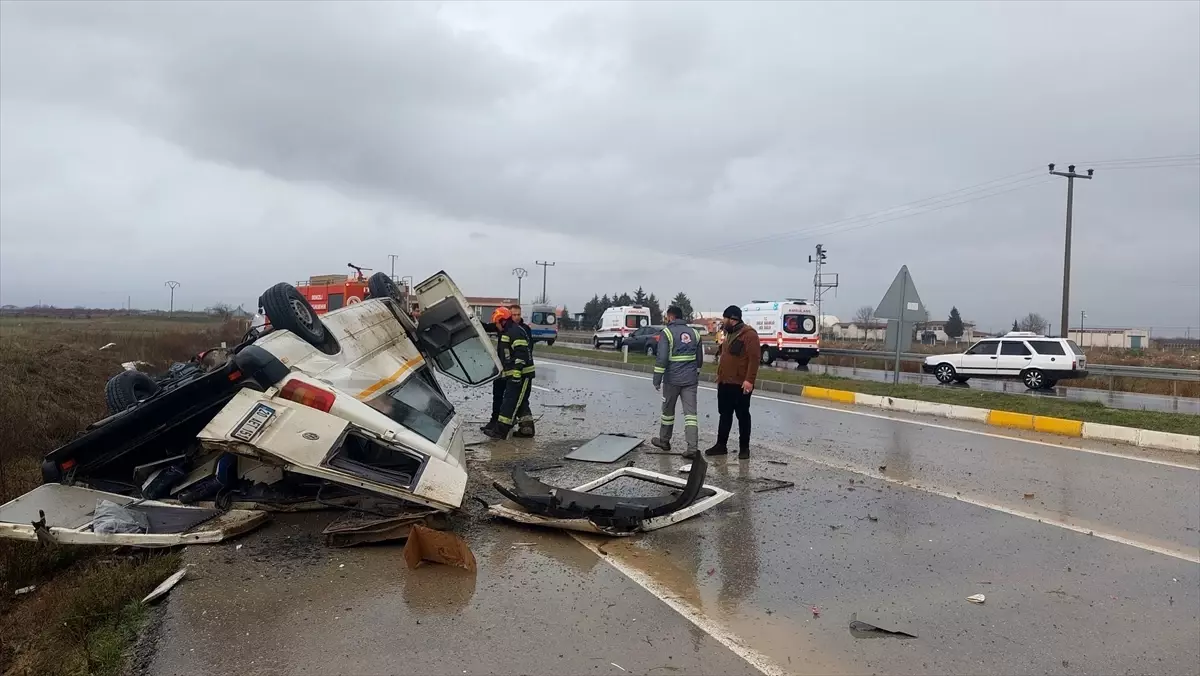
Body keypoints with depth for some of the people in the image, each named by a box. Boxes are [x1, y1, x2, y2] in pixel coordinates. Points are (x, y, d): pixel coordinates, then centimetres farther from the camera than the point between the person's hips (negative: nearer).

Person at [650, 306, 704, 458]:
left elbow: (661, 358, -15)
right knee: (690, 412, -1)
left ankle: (664, 440, 30)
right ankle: (693, 448, -9)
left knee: (668, 410, 14)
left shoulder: (667, 332, -7)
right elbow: (700, 359, 17)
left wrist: (657, 379, -10)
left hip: (672, 379, -4)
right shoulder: (694, 333, 11)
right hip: (690, 380, 4)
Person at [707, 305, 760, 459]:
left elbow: (753, 358, -20)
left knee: (743, 416, 3)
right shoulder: (729, 334, 17)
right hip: (724, 383, 9)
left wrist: (749, 380, -25)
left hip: (740, 384, -9)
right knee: (724, 415, 13)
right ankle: (721, 445, 21)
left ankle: (744, 448, 12)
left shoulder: (749, 334, -13)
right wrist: (720, 376, 20)